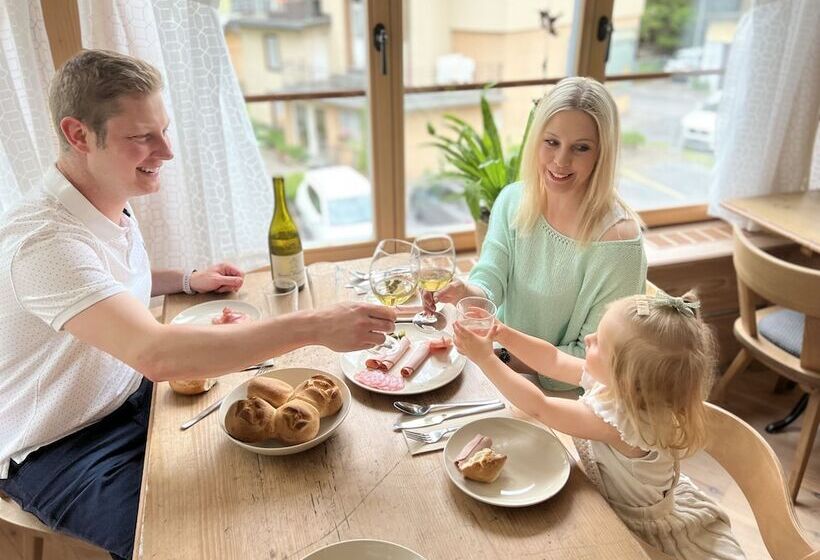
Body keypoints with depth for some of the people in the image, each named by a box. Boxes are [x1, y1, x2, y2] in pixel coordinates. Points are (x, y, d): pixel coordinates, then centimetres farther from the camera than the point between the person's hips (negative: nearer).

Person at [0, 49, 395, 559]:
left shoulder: (113, 204, 0)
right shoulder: (43, 241, -31)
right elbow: (156, 354, -44)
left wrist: (186, 281, 3)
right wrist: (314, 326, -44)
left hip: (131, 400, 8)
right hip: (57, 451, -8)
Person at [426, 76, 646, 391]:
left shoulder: (617, 239, -20)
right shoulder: (512, 201, -4)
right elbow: (490, 278, -12)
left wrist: (502, 360, -18)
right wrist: (469, 293, -35)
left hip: (564, 397, -4)